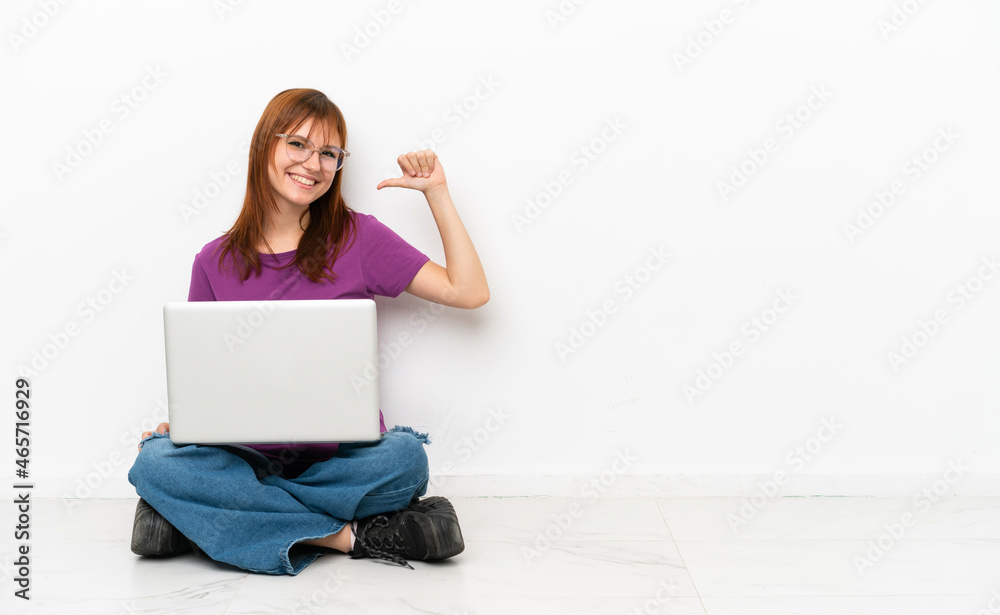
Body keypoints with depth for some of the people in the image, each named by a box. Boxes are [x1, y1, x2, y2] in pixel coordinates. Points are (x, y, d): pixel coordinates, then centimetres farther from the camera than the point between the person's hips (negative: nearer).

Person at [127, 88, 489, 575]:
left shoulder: (357, 239, 3)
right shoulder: (215, 261, 8)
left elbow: (470, 292, -1)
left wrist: (436, 192, -3)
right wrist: (180, 424, -7)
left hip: (342, 455, -1)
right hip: (247, 456, 2)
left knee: (405, 457, -34)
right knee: (155, 460, -27)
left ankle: (204, 518, -20)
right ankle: (347, 534, -23)